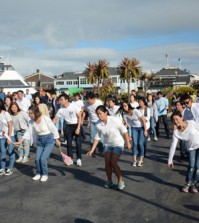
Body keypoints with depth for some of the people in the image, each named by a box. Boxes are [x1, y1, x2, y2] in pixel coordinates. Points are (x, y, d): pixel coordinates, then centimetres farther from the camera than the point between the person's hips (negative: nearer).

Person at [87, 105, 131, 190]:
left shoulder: (114, 120, -25)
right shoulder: (98, 124, -12)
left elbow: (124, 131, -14)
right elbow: (97, 137, -1)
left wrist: (128, 143, -10)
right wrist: (92, 150, -2)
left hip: (118, 144, -4)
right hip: (107, 145, 4)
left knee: (113, 163, -13)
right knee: (107, 163, -1)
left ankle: (120, 181, 5)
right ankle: (109, 181, 22)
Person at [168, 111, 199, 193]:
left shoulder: (192, 123, -22)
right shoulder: (176, 133, -18)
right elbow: (173, 146, -15)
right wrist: (170, 160, -15)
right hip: (191, 148, 1)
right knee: (191, 166, -12)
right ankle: (187, 184, 9)